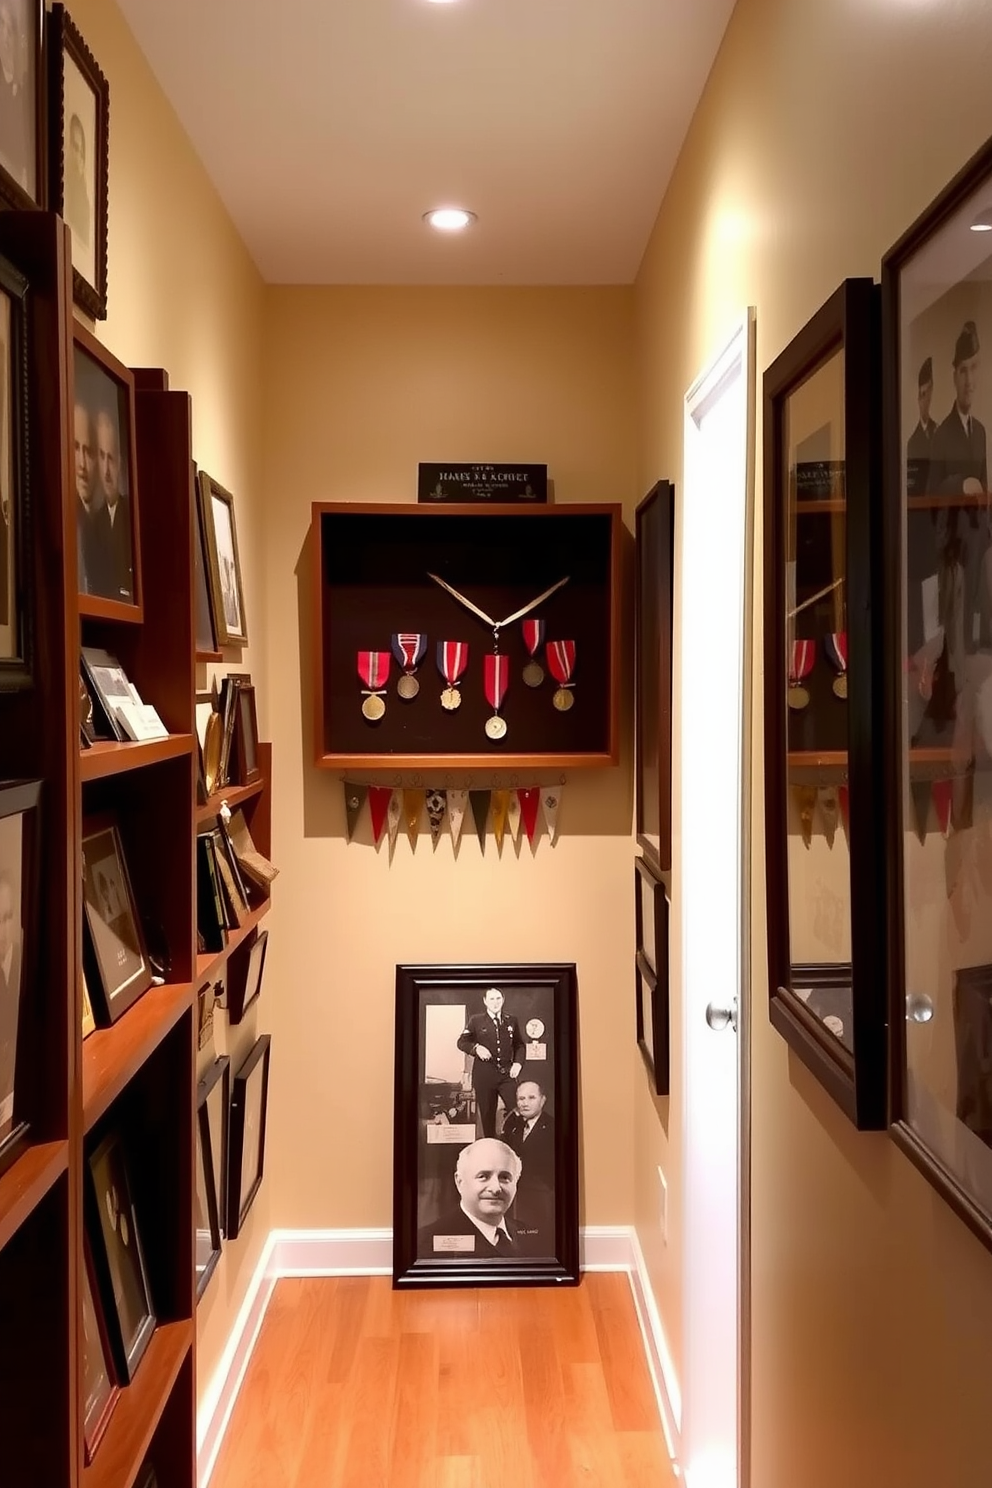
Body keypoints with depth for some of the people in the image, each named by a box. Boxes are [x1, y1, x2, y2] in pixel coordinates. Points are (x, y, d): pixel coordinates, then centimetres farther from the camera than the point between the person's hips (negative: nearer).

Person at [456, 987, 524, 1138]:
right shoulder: (476, 1020, 1)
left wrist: (518, 1062, 1)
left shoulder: (511, 1020, 9)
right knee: (487, 1114, 6)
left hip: (507, 1074, 1)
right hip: (484, 1075, -1)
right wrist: (476, 1048, -16)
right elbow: (462, 1042, 4)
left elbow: (520, 1044, 18)